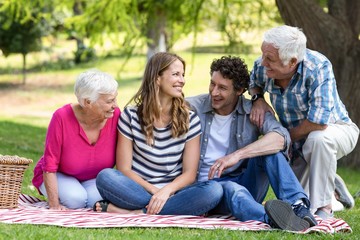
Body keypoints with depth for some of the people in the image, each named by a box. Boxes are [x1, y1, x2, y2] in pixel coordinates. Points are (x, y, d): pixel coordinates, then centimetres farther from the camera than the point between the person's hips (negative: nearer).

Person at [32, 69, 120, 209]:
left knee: (96, 198, -30)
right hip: (60, 176, -1)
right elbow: (50, 166, -20)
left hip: (94, 178, 2)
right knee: (75, 198, -31)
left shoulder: (115, 115, -19)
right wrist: (54, 205, -24)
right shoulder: (62, 117, -26)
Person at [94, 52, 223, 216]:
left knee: (214, 190, -30)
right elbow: (124, 169, -3)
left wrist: (166, 191, -21)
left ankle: (136, 213, -31)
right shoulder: (131, 116, 1)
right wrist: (154, 191, -19)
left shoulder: (189, 120, 5)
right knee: (105, 177, -31)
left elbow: (189, 173, -1)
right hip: (138, 189, -1)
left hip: (172, 192, 1)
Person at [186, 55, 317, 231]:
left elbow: (281, 138, -21)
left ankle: (298, 205, -38)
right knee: (232, 189, -38)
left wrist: (237, 155, -31)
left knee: (269, 147, -22)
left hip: (245, 182, 2)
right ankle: (270, 219, -70)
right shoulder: (192, 107, 0)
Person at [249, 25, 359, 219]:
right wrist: (258, 99, -12)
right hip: (299, 145, 6)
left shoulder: (318, 67, -33)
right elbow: (253, 84, 13)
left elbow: (319, 121, -40)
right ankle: (332, 184, 36)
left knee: (318, 138, -41)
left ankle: (323, 207, -24)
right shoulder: (262, 67, -15)